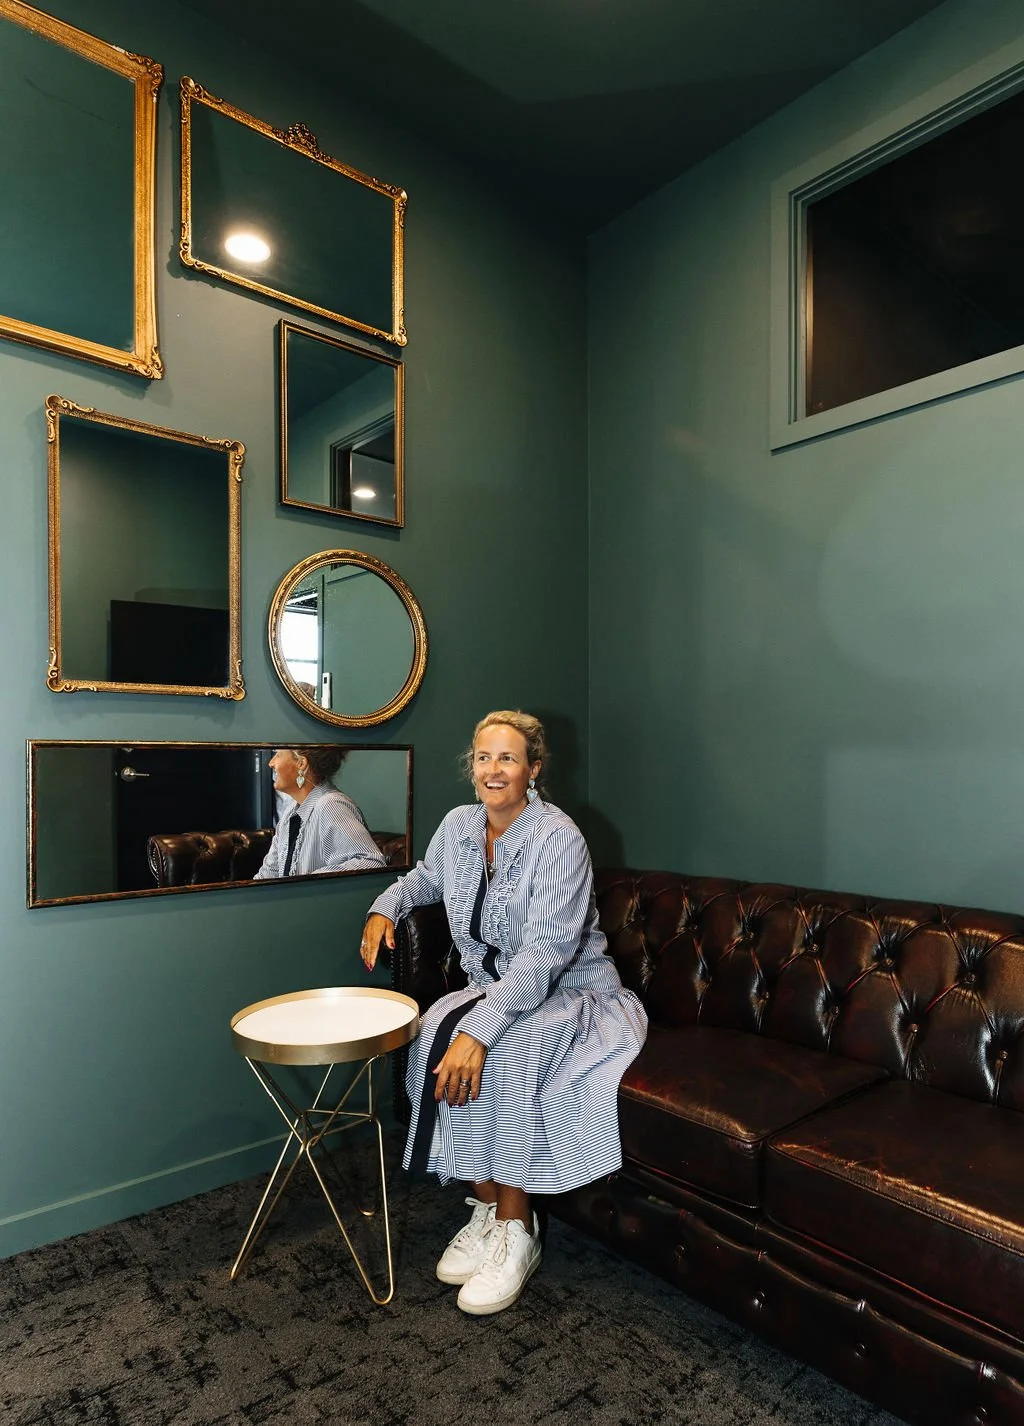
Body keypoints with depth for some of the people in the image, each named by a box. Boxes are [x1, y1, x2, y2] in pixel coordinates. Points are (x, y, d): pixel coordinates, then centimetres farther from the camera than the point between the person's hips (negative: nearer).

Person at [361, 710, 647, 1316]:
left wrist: (479, 1028, -37)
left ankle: (516, 1231, -12)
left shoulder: (558, 838, -21)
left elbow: (548, 951, -29)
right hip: (496, 988, 6)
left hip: (571, 993, -6)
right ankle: (486, 1207, -7)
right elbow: (427, 877, 24)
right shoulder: (459, 825, -1)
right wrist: (386, 906, 3)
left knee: (500, 1055, -33)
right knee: (435, 1037, -24)